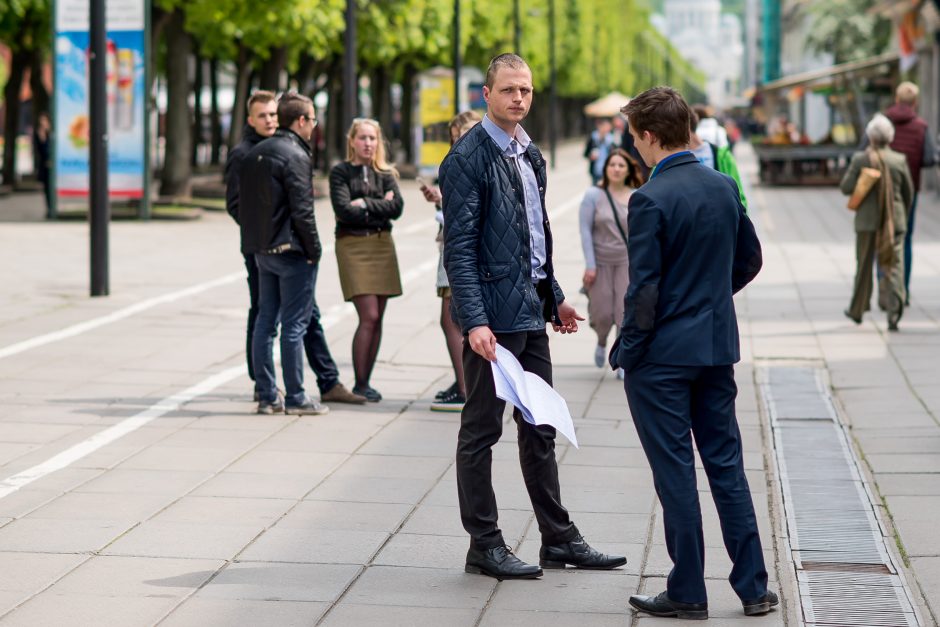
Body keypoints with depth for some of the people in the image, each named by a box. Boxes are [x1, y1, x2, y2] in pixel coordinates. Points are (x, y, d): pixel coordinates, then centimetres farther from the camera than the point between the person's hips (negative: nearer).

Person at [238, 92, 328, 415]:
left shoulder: (254, 155, 12)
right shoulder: (295, 156, -14)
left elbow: (241, 204, 15)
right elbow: (302, 210, -18)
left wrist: (254, 238, 17)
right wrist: (314, 249, -10)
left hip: (262, 250, 8)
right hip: (291, 250, -8)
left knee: (265, 322, 10)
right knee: (294, 325, -3)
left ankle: (267, 396, 12)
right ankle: (295, 398, 0)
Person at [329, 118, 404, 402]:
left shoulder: (385, 173, 12)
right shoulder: (341, 172, 1)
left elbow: (397, 206, -3)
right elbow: (344, 210, -12)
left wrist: (365, 203, -11)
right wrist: (380, 206, -5)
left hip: (382, 244, 4)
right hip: (353, 244, -4)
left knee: (377, 318, 3)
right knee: (369, 317, -12)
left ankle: (366, 381, 10)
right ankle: (360, 384, -4)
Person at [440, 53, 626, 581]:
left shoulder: (531, 155, 14)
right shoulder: (468, 158, -12)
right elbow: (459, 246, -17)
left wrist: (554, 296, 20)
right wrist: (474, 321, -23)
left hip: (531, 309, 8)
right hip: (493, 313, -8)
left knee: (540, 428, 14)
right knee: (481, 432, 1)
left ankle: (559, 539, 21)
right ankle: (484, 546, 8)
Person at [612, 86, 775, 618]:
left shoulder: (651, 199, -17)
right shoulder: (724, 187, 4)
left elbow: (644, 288, -18)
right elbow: (750, 260, 14)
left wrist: (626, 350, -7)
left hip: (663, 355, -6)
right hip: (718, 346, 6)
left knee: (676, 473, 2)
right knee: (726, 464, 12)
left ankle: (688, 592, 8)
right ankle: (754, 586, 14)